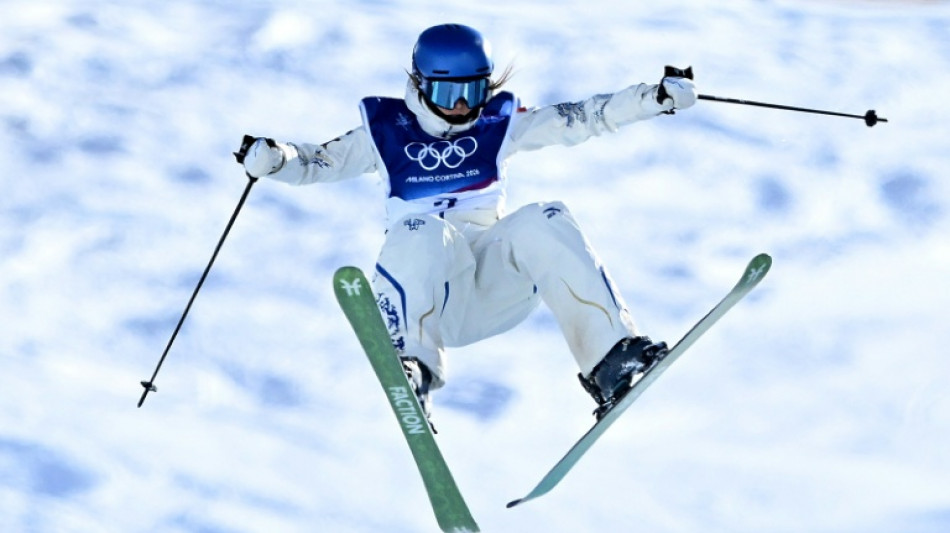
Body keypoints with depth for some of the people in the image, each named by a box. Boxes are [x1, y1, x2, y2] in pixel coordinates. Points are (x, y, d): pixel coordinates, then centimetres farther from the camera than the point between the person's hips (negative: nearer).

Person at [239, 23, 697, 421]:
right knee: (421, 233, -33)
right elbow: (317, 161, 11)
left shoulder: (498, 126, 15)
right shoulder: (387, 133, 11)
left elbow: (581, 119, 12)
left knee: (543, 225, -26)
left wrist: (658, 96, 3)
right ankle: (410, 361, -47)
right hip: (426, 286, -2)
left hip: (493, 284, 2)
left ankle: (610, 360, -33)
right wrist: (272, 159, -11)